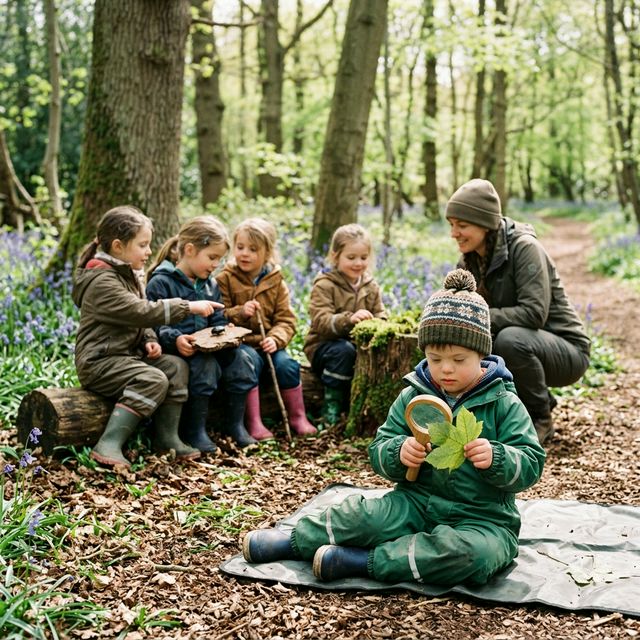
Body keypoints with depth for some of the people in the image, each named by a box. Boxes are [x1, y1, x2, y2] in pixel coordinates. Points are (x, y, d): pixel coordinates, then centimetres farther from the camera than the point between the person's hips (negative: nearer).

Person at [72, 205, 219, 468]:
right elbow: (142, 311, -26)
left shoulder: (128, 275, 14)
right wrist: (189, 307, -24)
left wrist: (149, 340, 1)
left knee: (176, 367, -5)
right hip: (98, 362, -9)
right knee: (154, 380, -28)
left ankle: (166, 436, 0)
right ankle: (108, 445, -27)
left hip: (128, 354, 9)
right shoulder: (102, 281, -18)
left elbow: (137, 319, 22)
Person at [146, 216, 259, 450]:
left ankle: (234, 423, -2)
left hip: (206, 345, 7)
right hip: (177, 349, -7)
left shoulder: (210, 285, 16)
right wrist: (175, 339, -29)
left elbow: (218, 322, 19)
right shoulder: (161, 283, -8)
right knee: (206, 365, -33)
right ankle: (194, 430, -18)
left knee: (240, 358, -15)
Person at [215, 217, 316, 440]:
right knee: (251, 361, -32)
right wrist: (239, 312, -20)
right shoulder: (225, 279, 1)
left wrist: (276, 339, -17)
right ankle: (254, 422, -25)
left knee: (286, 364, -23)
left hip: (268, 344, 3)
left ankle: (298, 417, -3)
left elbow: (286, 320, 2)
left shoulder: (277, 283, 7)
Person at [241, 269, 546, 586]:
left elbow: (531, 465, -6)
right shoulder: (412, 397, 5)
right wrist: (399, 453, -19)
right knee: (361, 513, -22)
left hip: (483, 519, -2)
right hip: (417, 503, 2)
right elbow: (379, 451, 5)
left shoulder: (504, 404, -3)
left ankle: (362, 561, -26)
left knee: (471, 552, -35)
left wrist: (496, 458, -27)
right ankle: (295, 540, 2)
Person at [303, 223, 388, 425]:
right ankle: (331, 406, -21)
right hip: (324, 345, -4)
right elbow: (322, 322, -22)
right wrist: (349, 319, -40)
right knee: (344, 350, -36)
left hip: (360, 343, 5)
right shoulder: (324, 285, -10)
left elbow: (381, 315, 7)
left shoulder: (371, 286, 9)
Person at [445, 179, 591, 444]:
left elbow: (534, 312, -30)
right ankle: (539, 401, 9)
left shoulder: (524, 248, -21)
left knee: (510, 338, -35)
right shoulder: (469, 258, 1)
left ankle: (540, 420, -9)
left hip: (565, 349, -8)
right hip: (519, 348, 8)